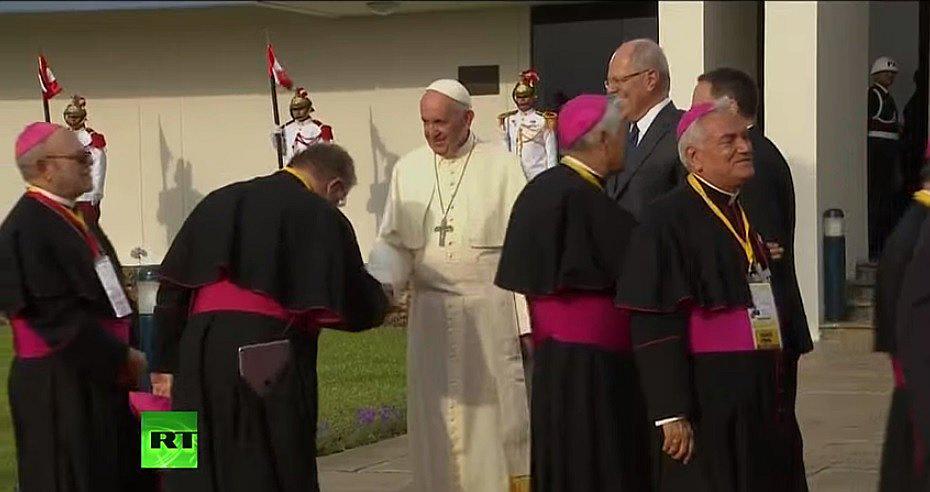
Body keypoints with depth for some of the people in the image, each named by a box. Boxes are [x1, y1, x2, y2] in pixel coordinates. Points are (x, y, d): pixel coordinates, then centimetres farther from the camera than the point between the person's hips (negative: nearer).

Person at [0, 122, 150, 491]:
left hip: (97, 374, 9)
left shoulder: (71, 219, 11)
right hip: (58, 385, -9)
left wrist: (123, 351, 7)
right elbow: (57, 316, -23)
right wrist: (121, 356, -16)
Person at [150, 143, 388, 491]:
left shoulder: (219, 201, 14)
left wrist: (165, 364, 11)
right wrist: (379, 300, 23)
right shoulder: (320, 216, 0)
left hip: (199, 351, 4)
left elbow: (173, 289, 10)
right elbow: (358, 306, 0)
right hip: (271, 363, -4)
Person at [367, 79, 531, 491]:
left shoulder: (501, 166, -3)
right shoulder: (408, 170, 6)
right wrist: (380, 283, -14)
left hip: (490, 315, -3)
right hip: (430, 316, 3)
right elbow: (393, 242, 7)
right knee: (438, 421, 6)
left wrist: (528, 318, -9)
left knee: (494, 410, 1)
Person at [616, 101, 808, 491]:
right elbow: (654, 325, -16)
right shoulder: (669, 220, -12)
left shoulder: (750, 215, 14)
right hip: (707, 402, -8)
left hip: (763, 399, 8)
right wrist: (671, 413, -21)